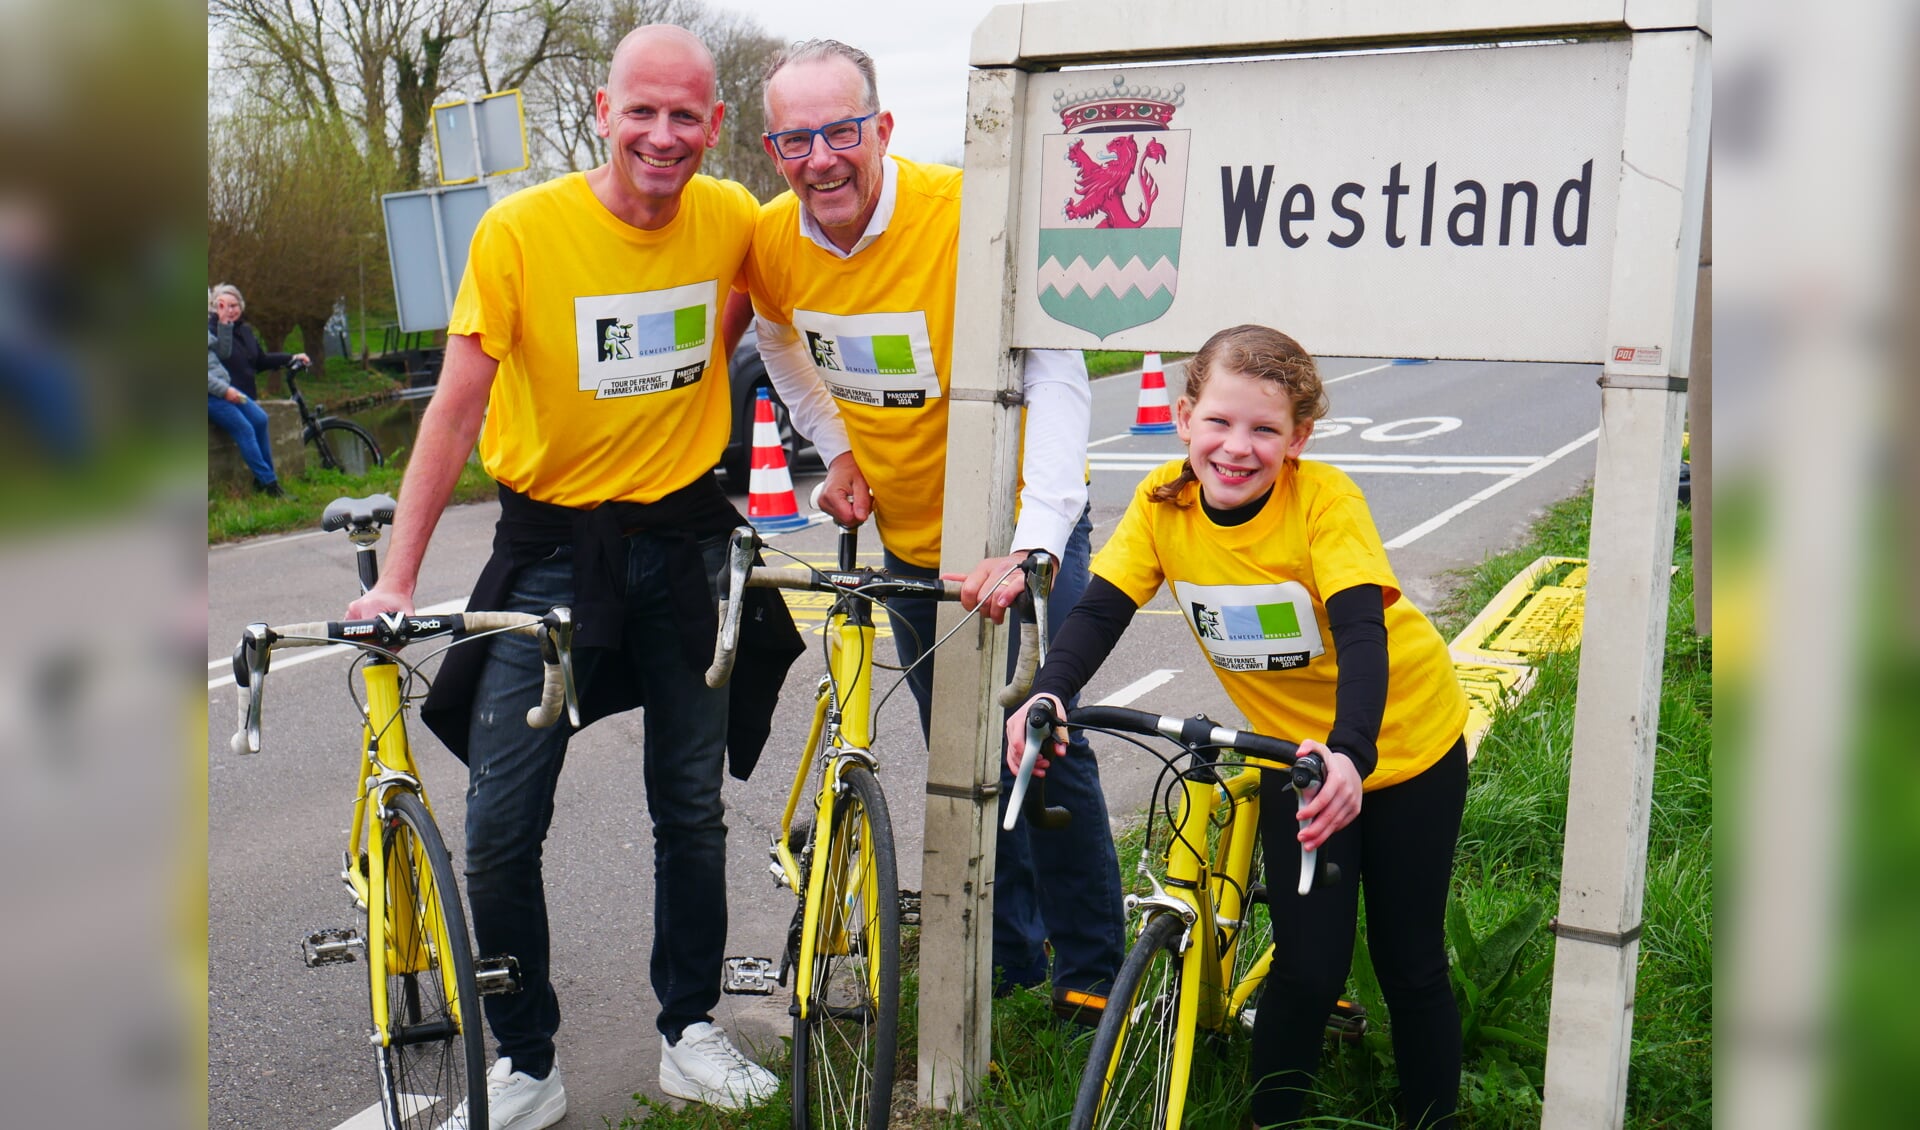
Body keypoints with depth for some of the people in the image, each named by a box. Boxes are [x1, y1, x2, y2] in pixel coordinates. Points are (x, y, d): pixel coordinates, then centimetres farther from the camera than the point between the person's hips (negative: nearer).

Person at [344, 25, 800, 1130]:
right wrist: (398, 575, -13)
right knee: (502, 825, -5)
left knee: (693, 808, 11)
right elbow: (458, 407, -11)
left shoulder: (732, 219, -4)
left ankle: (692, 1034, 29)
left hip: (683, 540, 3)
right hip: (551, 547, -2)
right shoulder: (523, 228, -14)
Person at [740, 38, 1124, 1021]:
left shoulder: (964, 215, -26)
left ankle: (1090, 973, 17)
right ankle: (1008, 955, 32)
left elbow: (1056, 377, -30)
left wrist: (1035, 544, -39)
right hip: (908, 537, 5)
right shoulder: (770, 241, -9)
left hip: (1019, 534, -5)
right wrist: (837, 450, 6)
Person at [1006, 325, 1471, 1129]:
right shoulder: (1162, 503, -14)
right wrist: (1048, 695, -38)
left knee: (1410, 965, 6)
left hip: (1404, 742, -2)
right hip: (1297, 753, 2)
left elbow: (1362, 632, -35)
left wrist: (1351, 752, -51)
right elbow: (1100, 610, -19)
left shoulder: (1324, 499, -25)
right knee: (1306, 969, -1)